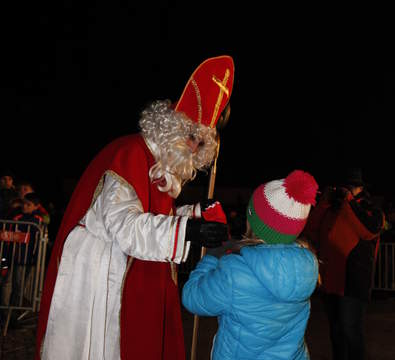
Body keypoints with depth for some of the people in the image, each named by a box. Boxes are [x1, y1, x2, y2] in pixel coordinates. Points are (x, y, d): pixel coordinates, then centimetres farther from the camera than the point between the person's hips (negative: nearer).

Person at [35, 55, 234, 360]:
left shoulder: (161, 165, 10)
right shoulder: (129, 154, -19)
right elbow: (125, 226, -28)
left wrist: (197, 213, 2)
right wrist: (187, 230, -35)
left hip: (128, 279, 9)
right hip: (96, 274, -9)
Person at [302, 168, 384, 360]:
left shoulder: (371, 211, 4)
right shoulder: (330, 211, 15)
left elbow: (369, 230, -18)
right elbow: (310, 232, 4)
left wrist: (348, 201, -13)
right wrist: (324, 202, 0)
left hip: (353, 283, -5)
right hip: (330, 280, 5)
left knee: (350, 330, -9)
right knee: (336, 330, 16)